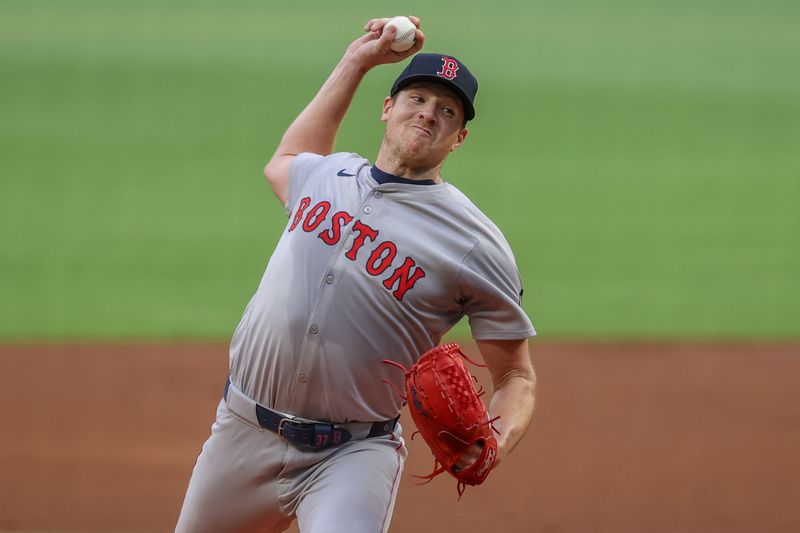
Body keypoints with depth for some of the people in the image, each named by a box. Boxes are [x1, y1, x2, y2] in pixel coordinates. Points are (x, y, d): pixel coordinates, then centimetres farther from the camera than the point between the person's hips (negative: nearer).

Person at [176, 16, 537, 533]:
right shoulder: (325, 175, 9)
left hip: (354, 454, -5)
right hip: (244, 433, 5)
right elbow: (284, 161, 35)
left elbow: (517, 375, -4)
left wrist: (495, 445, -26)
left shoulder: (477, 245, -8)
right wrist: (356, 62, 29)